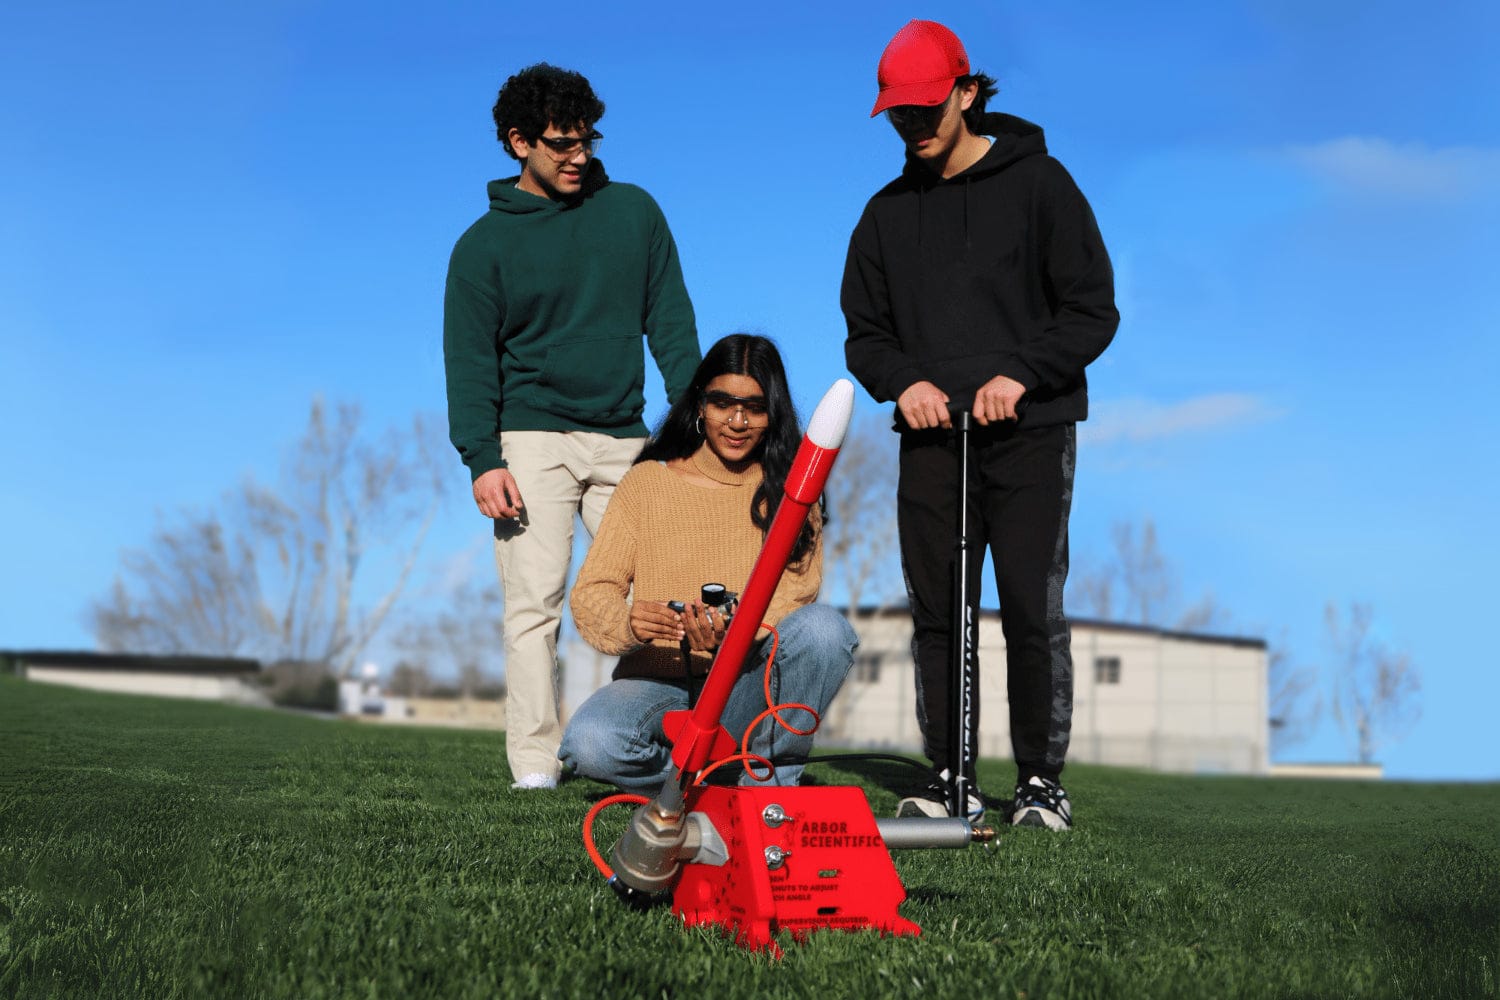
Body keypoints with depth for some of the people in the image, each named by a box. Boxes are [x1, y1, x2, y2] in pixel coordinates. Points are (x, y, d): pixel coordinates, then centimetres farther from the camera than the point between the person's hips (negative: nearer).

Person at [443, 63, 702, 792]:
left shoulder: (633, 212, 10)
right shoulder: (485, 244, 4)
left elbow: (670, 320, 11)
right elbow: (470, 358, 1)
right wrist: (482, 458, -10)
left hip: (623, 440, 2)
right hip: (532, 438, -2)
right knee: (535, 602, -7)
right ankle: (535, 762, -4)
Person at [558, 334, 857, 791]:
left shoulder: (787, 489, 8)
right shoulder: (646, 482, 5)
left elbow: (798, 583, -8)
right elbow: (590, 591, -2)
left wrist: (731, 632, -30)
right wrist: (628, 621, -26)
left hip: (748, 690, 1)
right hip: (658, 683, 0)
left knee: (822, 627, -29)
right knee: (589, 743, -33)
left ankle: (769, 780, -11)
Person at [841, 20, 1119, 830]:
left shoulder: (1037, 183, 2)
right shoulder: (889, 213, 14)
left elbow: (1093, 311, -1)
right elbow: (864, 332, 17)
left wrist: (1020, 375, -14)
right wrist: (902, 381, -5)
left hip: (1030, 435, -3)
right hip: (930, 439, 4)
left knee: (1034, 612, -5)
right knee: (937, 616, 2)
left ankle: (1042, 781, 4)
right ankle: (949, 782, 9)